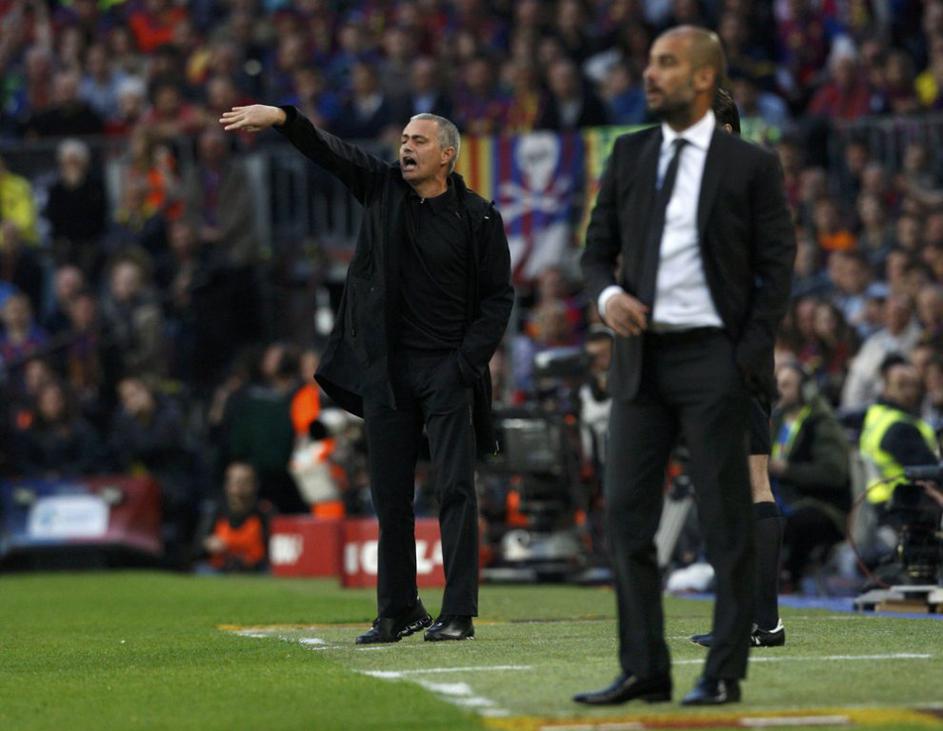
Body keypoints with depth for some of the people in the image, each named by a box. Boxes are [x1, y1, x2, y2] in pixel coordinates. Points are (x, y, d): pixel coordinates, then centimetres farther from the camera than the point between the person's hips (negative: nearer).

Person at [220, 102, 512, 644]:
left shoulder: (477, 218, -3)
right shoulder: (383, 188, 7)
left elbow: (498, 296, -1)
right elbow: (330, 152, 0)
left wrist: (467, 362, -10)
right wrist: (283, 119, -17)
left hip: (447, 369, -4)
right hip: (387, 369, 4)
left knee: (456, 490, -7)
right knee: (391, 496, 8)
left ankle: (459, 614, -7)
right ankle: (399, 611, 16)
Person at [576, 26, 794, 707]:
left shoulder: (751, 165, -2)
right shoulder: (629, 155, 11)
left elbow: (777, 267, -2)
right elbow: (598, 248, 15)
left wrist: (751, 357, -10)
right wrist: (607, 293, -7)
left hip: (713, 357, -5)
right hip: (640, 356, 5)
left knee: (726, 522, 0)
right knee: (627, 515, 2)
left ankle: (725, 674, 5)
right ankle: (644, 670, 7)